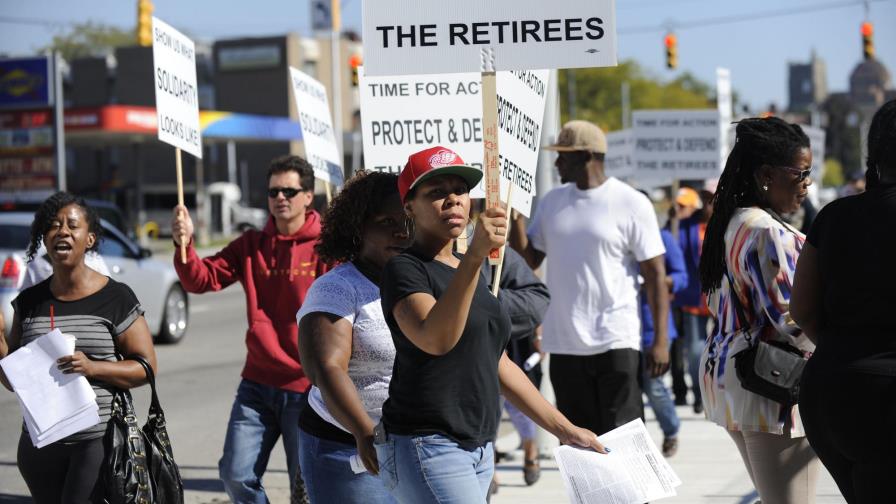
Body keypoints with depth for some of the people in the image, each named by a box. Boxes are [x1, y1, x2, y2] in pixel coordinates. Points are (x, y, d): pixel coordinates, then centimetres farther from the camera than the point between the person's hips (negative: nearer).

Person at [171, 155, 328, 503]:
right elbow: (202, 279, 0)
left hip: (307, 388, -4)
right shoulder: (251, 245, 7)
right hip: (257, 386, 4)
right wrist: (184, 245, -19)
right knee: (237, 475, 2)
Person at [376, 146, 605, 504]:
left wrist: (563, 429, 21)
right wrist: (474, 255, -37)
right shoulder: (404, 270, -8)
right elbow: (435, 339, -28)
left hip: (479, 449, 8)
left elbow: (497, 364, 23)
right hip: (425, 448, -8)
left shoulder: (475, 272, 17)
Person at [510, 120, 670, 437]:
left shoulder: (631, 204, -5)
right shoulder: (552, 202, 10)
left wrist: (661, 340, -12)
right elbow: (529, 260, 13)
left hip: (615, 343, -5)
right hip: (563, 344, 5)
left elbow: (655, 274, -6)